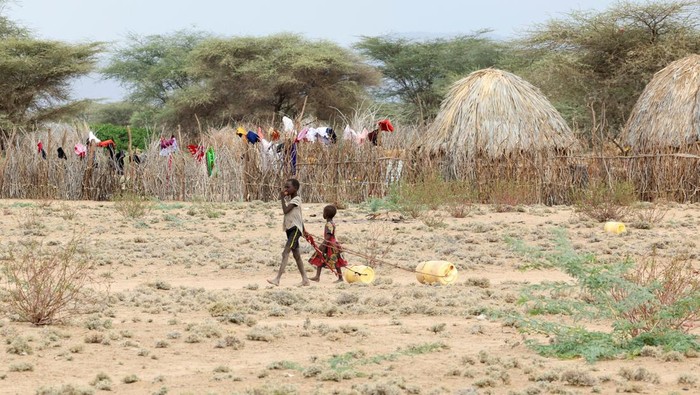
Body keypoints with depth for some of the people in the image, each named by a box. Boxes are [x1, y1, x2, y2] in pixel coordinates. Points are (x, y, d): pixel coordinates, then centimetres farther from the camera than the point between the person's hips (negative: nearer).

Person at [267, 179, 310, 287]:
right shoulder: (290, 200, 18)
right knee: (296, 255, 13)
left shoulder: (296, 199, -11)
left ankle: (277, 279, -30)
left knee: (286, 252, -20)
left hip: (295, 229, -10)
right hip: (290, 229, 10)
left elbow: (285, 210, -22)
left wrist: (282, 198, -14)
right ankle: (304, 279, 19)